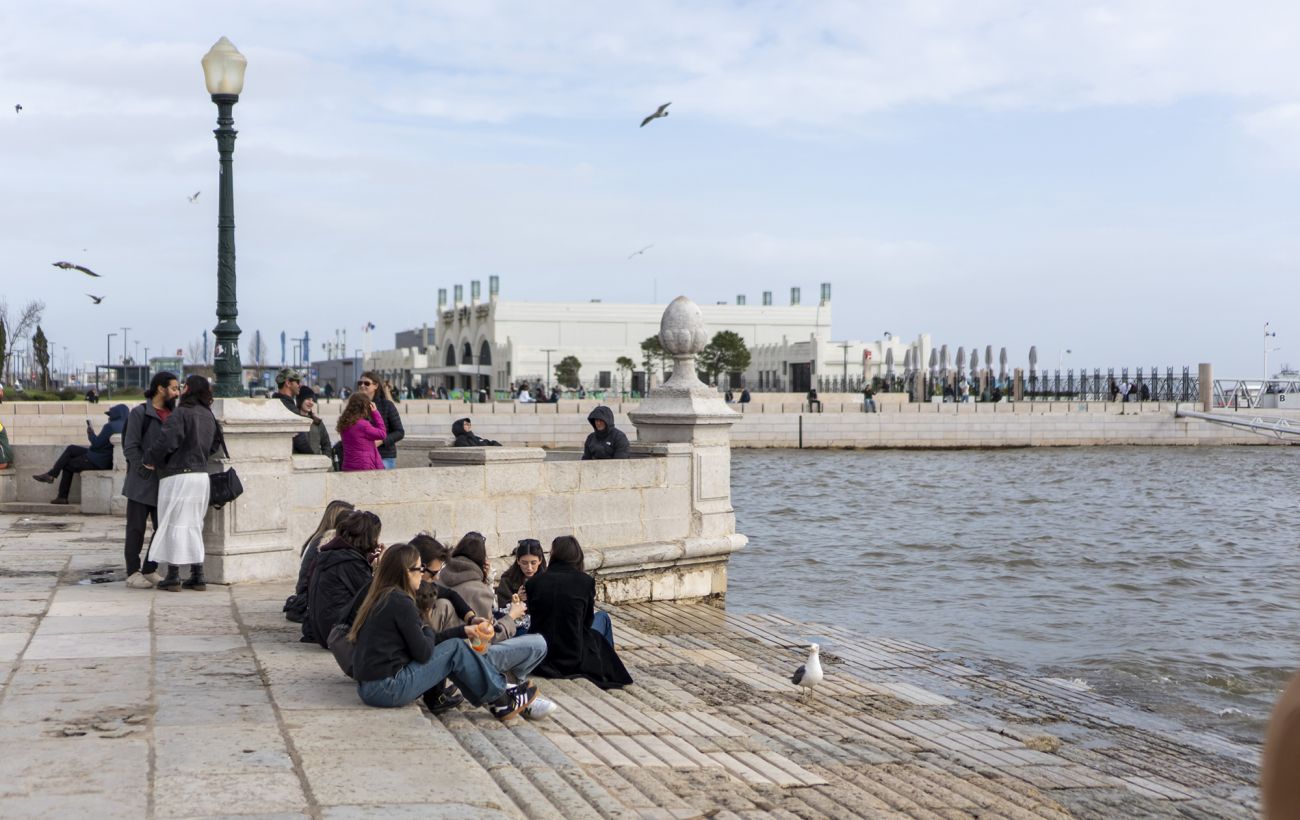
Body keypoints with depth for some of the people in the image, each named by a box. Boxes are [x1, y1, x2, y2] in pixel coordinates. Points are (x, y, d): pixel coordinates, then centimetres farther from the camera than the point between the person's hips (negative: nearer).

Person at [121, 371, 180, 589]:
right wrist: (146, 472, -17)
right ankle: (133, 573, 9)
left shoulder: (174, 415, 12)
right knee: (136, 529, 2)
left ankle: (150, 570, 19)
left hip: (164, 484, 6)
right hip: (141, 482, -6)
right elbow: (130, 447, -10)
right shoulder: (139, 413, -5)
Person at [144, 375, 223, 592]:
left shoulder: (180, 414, -14)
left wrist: (149, 459, -5)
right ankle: (197, 576, 14)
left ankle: (173, 576, 3)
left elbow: (167, 442, -20)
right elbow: (215, 445, 18)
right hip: (202, 475, 7)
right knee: (194, 525, 14)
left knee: (174, 525, 1)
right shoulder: (208, 416, 10)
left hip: (177, 476, -7)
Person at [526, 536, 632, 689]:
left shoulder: (533, 581, -5)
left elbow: (533, 616, 8)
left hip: (540, 663, 3)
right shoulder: (585, 581, -9)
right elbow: (587, 622, 4)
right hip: (574, 662, -3)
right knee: (603, 618, 25)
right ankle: (609, 675, 37)